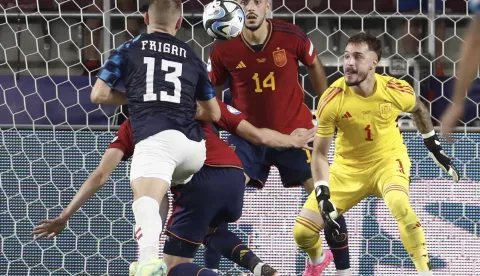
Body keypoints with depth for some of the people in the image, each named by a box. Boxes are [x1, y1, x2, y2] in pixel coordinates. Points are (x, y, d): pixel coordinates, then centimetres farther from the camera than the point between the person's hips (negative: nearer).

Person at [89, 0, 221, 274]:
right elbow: (214, 113, 27)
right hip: (193, 143, 5)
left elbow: (99, 95, 13)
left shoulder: (129, 50, 16)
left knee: (146, 197, -28)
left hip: (154, 136, -5)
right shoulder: (192, 57, 24)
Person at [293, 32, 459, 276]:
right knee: (302, 232, -6)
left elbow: (418, 110, 8)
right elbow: (319, 153, -15)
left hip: (388, 159, -1)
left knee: (399, 203, -37)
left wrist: (435, 148, 13)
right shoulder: (332, 100, -22)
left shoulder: (396, 91, -18)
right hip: (348, 166, 1)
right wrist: (322, 196, -25)